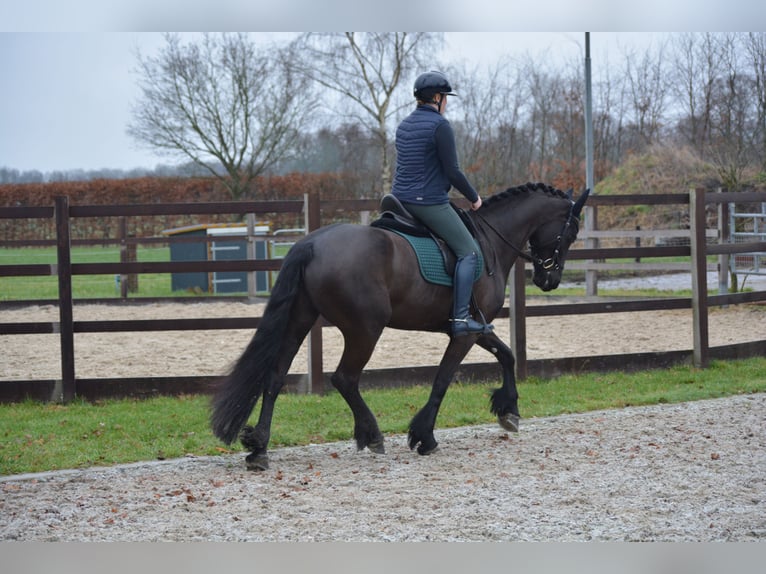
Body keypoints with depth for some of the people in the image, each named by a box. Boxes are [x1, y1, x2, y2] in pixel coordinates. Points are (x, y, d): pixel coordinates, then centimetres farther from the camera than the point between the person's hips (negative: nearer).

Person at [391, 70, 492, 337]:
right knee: (469, 252, -5)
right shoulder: (440, 125, -13)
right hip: (430, 202, -9)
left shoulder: (404, 125, 13)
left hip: (401, 200, 9)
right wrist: (473, 198, 0)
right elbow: (452, 172, -15)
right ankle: (460, 317, -14)